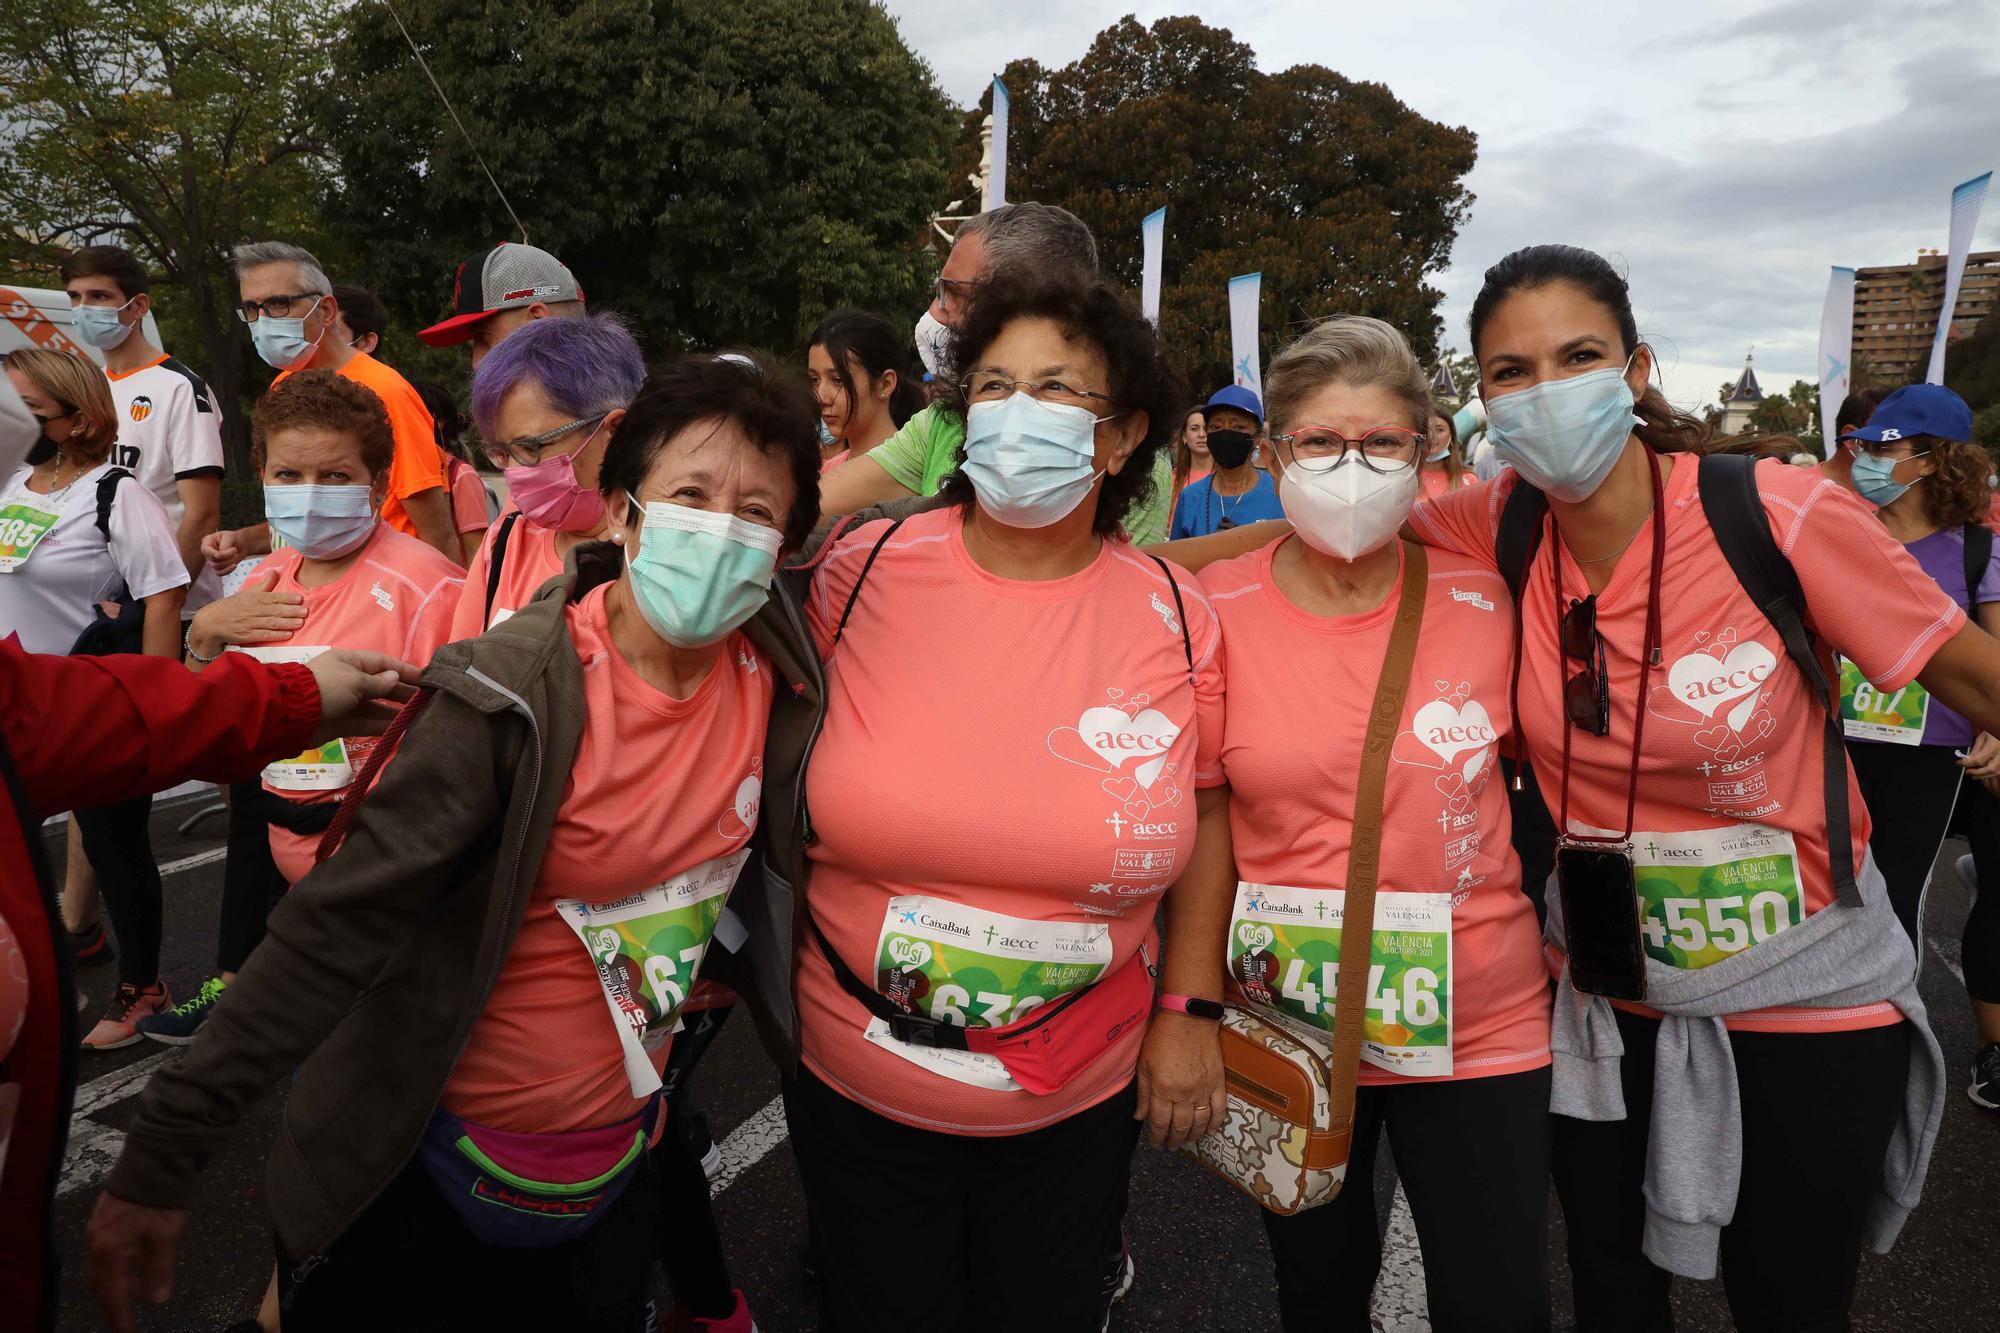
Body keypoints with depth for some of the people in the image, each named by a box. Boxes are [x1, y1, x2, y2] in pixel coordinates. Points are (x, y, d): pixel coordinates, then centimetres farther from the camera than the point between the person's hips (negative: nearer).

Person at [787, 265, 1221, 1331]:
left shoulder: (1178, 622, -10)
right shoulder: (861, 571, -12)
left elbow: (1200, 815, 2)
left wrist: (1189, 1012, 3)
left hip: (1083, 1103, 1)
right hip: (855, 1086, 0)